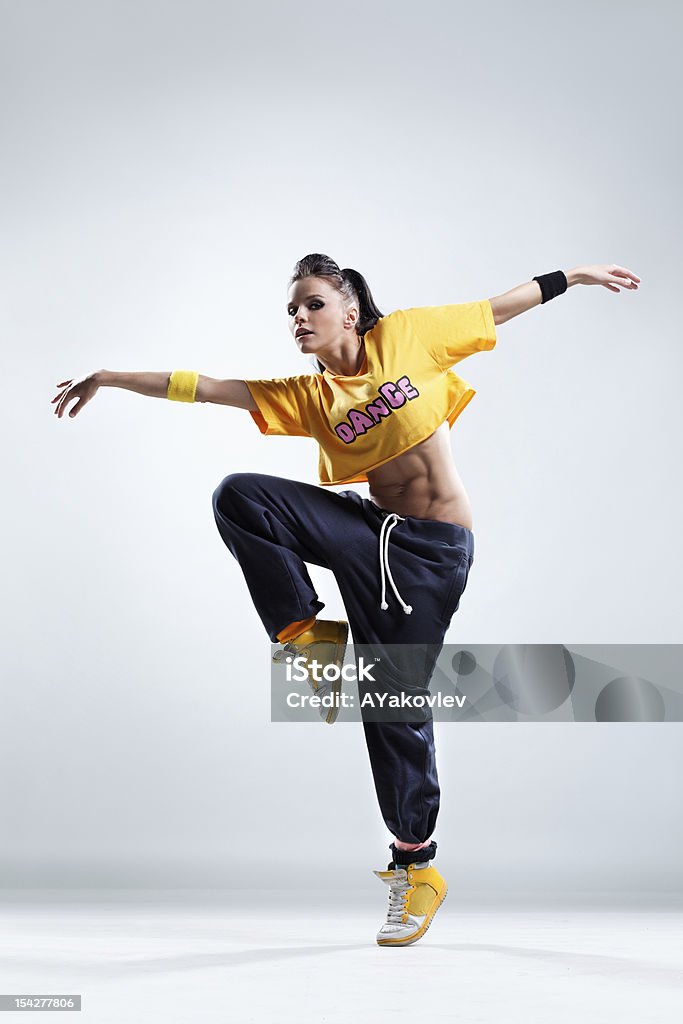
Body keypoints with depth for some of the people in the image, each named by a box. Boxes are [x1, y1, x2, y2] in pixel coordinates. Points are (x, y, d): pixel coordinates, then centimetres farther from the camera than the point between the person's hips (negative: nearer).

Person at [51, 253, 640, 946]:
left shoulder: (405, 335, 1)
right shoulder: (306, 397, 7)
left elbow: (498, 309, 11)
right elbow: (202, 388, 5)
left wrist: (575, 276, 16)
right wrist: (109, 378, 3)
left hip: (434, 549, -3)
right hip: (370, 530, 4)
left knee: (394, 702, -5)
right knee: (239, 497, -15)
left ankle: (416, 865, 12)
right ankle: (307, 637, -4)